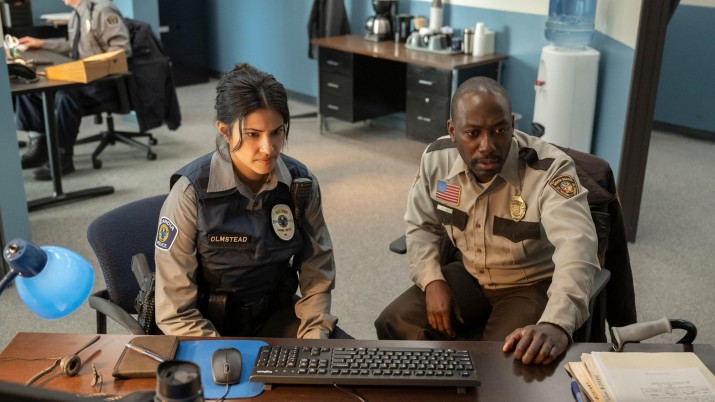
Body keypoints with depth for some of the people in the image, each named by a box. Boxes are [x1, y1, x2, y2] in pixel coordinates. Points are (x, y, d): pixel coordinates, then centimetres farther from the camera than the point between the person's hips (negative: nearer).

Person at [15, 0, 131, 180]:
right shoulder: (77, 15, 15)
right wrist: (41, 44, 26)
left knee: (65, 93, -35)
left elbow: (122, 48, -21)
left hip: (105, 81, -10)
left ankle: (63, 157, -23)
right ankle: (38, 146, 1)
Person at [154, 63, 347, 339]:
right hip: (209, 327, -3)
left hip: (275, 316, 4)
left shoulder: (301, 184, -9)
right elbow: (175, 311, -16)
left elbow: (316, 279, 0)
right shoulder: (192, 193, -20)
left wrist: (314, 339, -15)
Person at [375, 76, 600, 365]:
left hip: (532, 284, -4)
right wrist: (432, 281, -12)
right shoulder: (436, 159, -12)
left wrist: (557, 324, -59)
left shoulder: (550, 169, -27)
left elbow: (576, 247, -42)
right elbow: (421, 225, 5)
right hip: (469, 275, 5)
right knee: (394, 324, -8)